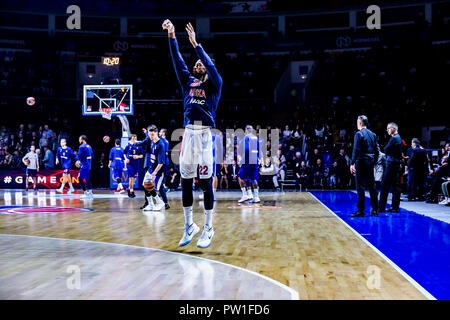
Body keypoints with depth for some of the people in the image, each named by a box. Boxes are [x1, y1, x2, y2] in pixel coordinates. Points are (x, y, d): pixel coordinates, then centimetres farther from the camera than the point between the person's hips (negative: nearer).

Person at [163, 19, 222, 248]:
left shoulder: (214, 84, 7)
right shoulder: (188, 82, 18)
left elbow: (210, 64, -10)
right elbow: (178, 61, 10)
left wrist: (196, 44, -16)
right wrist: (172, 37, 0)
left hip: (204, 134, -5)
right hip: (188, 133, 5)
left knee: (205, 182, -3)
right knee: (185, 181, 5)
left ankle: (208, 228, 5)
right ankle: (189, 226, 16)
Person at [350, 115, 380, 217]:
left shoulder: (359, 134, -9)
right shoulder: (373, 134, 11)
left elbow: (356, 150, -14)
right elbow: (377, 150, 12)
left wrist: (352, 163, -11)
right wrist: (373, 162, 19)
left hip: (361, 162, -7)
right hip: (371, 163, 7)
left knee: (360, 187, -4)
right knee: (372, 186, 11)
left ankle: (361, 211, -4)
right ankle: (375, 210, 14)